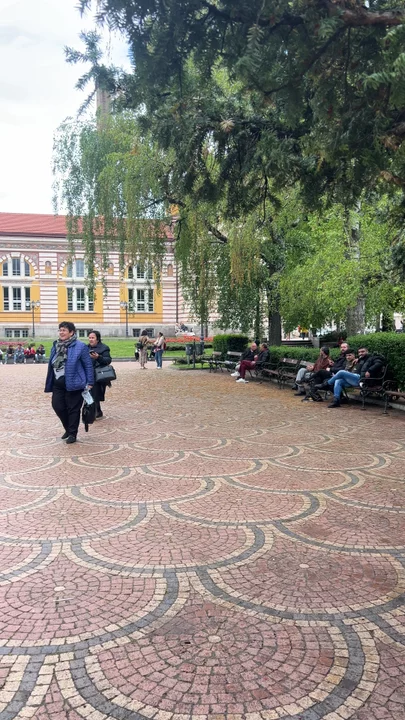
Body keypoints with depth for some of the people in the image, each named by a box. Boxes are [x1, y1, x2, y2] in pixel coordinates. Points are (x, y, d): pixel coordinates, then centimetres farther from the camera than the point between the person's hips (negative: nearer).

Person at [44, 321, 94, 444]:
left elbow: (88, 365, -7)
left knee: (73, 409, 2)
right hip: (58, 383, 6)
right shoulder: (56, 346, 11)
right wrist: (50, 383, 16)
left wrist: (90, 382, -9)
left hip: (73, 384, -6)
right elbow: (51, 365, 17)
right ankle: (68, 428, 28)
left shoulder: (80, 346, -9)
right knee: (57, 406, 5)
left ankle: (72, 434, 16)